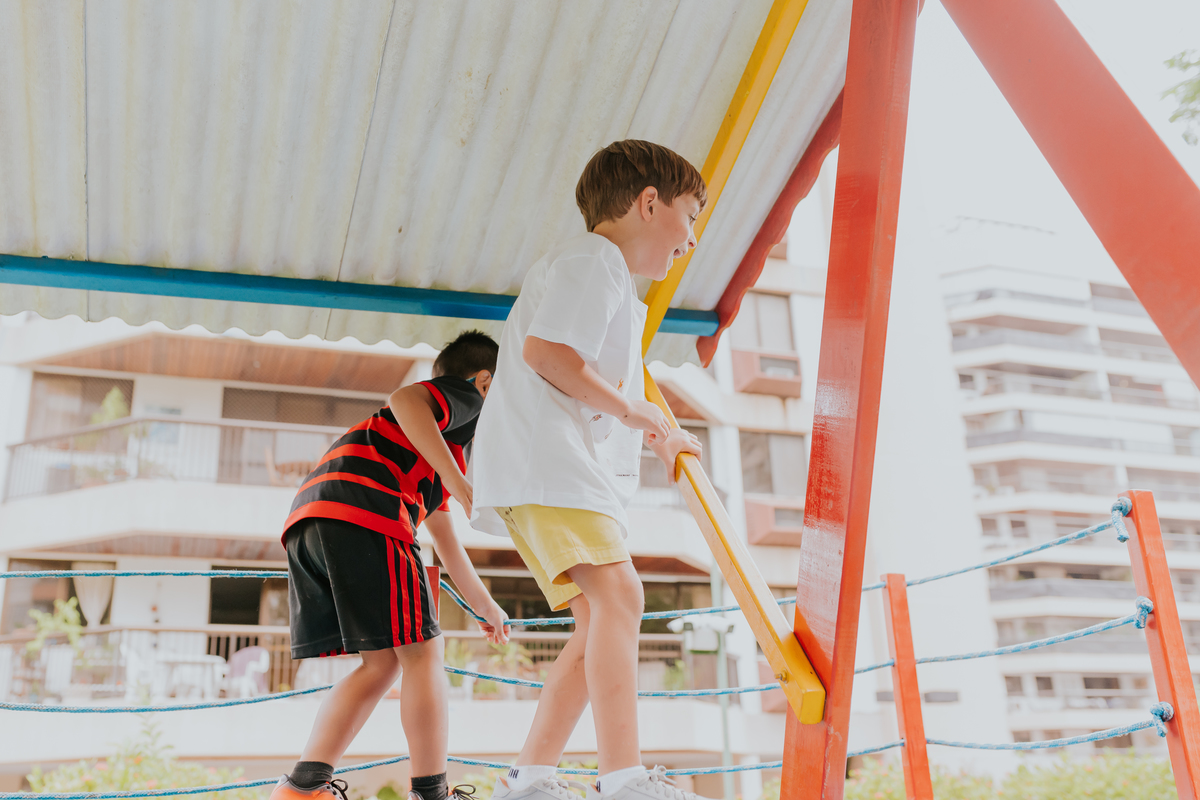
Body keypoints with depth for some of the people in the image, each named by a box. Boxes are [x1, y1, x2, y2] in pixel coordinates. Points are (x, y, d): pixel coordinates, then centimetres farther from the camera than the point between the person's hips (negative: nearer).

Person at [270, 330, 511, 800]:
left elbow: (445, 540, 47)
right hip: (361, 510, -9)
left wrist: (485, 605, 54)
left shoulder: (433, 457, 40)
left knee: (382, 664, 10)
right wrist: (461, 487, -14)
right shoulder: (465, 396, 14)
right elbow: (404, 400, -10)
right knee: (420, 653, -3)